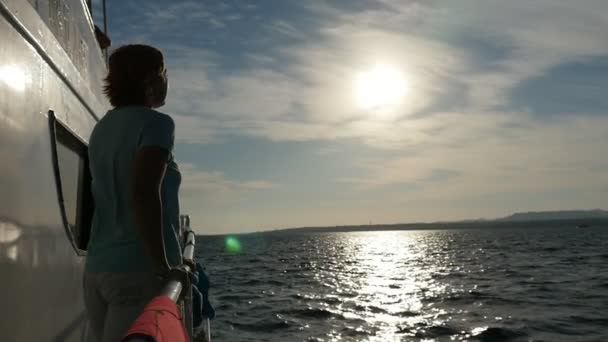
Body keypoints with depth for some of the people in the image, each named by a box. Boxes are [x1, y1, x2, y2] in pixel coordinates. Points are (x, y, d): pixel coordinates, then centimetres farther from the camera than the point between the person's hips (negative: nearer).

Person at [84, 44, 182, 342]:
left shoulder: (102, 129, 15)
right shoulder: (155, 123, -8)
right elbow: (143, 193, -22)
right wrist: (164, 267, -19)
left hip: (96, 270, 8)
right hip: (141, 270, -8)